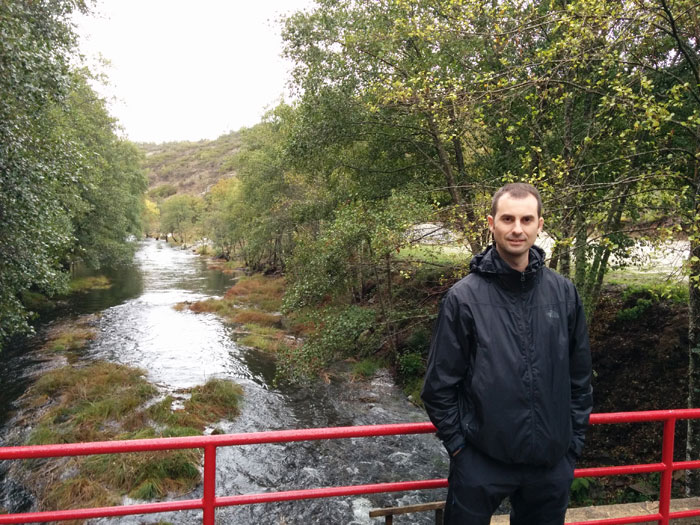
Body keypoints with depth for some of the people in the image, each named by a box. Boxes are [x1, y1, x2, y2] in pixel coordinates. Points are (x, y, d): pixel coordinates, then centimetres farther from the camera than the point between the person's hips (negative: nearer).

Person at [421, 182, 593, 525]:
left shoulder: (564, 294, 0)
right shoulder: (463, 298, -11)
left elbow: (579, 377, 7)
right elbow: (439, 384, -7)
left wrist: (574, 441, 6)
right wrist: (457, 444, -6)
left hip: (552, 464, 4)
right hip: (480, 461, -3)